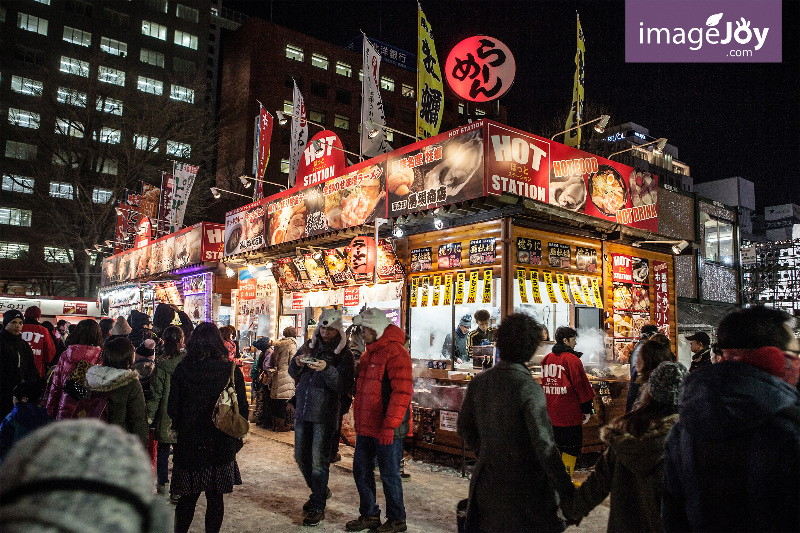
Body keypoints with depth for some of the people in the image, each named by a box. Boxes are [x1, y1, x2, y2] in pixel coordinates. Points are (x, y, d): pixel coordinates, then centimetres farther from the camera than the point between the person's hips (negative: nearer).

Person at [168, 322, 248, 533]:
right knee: (215, 497, 11)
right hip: (221, 444, 0)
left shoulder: (182, 369, -7)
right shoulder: (231, 370, -8)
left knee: (188, 497, 14)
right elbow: (242, 407, -4)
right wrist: (236, 439, 9)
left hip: (189, 443, 1)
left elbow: (172, 409, -1)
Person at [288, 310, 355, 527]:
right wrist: (297, 363, -11)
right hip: (303, 411, 6)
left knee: (319, 461, -2)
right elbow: (293, 374, 11)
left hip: (324, 413, -6)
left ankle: (318, 507, 11)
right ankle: (319, 491, 38)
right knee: (301, 456, 15)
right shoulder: (309, 346, 8)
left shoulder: (343, 354, -6)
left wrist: (326, 369, -29)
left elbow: (343, 385, -15)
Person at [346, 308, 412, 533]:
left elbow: (401, 392, -23)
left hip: (386, 430, -9)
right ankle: (369, 515, 31)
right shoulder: (369, 353, 14)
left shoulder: (395, 352, -17)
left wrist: (389, 426, -24)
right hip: (366, 427, 9)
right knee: (361, 470, 15)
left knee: (389, 474, 4)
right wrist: (359, 421, 20)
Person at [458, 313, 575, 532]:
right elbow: (545, 447, -22)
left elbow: (464, 428, 8)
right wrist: (568, 495, -15)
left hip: (487, 486, 5)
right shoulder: (529, 389, -20)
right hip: (524, 489, -5)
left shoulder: (478, 382, -3)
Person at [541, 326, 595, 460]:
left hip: (550, 413, 7)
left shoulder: (546, 359, 8)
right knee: (570, 449, 4)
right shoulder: (572, 359, -13)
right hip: (570, 415, -7)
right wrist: (587, 409, -3)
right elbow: (581, 385, -11)